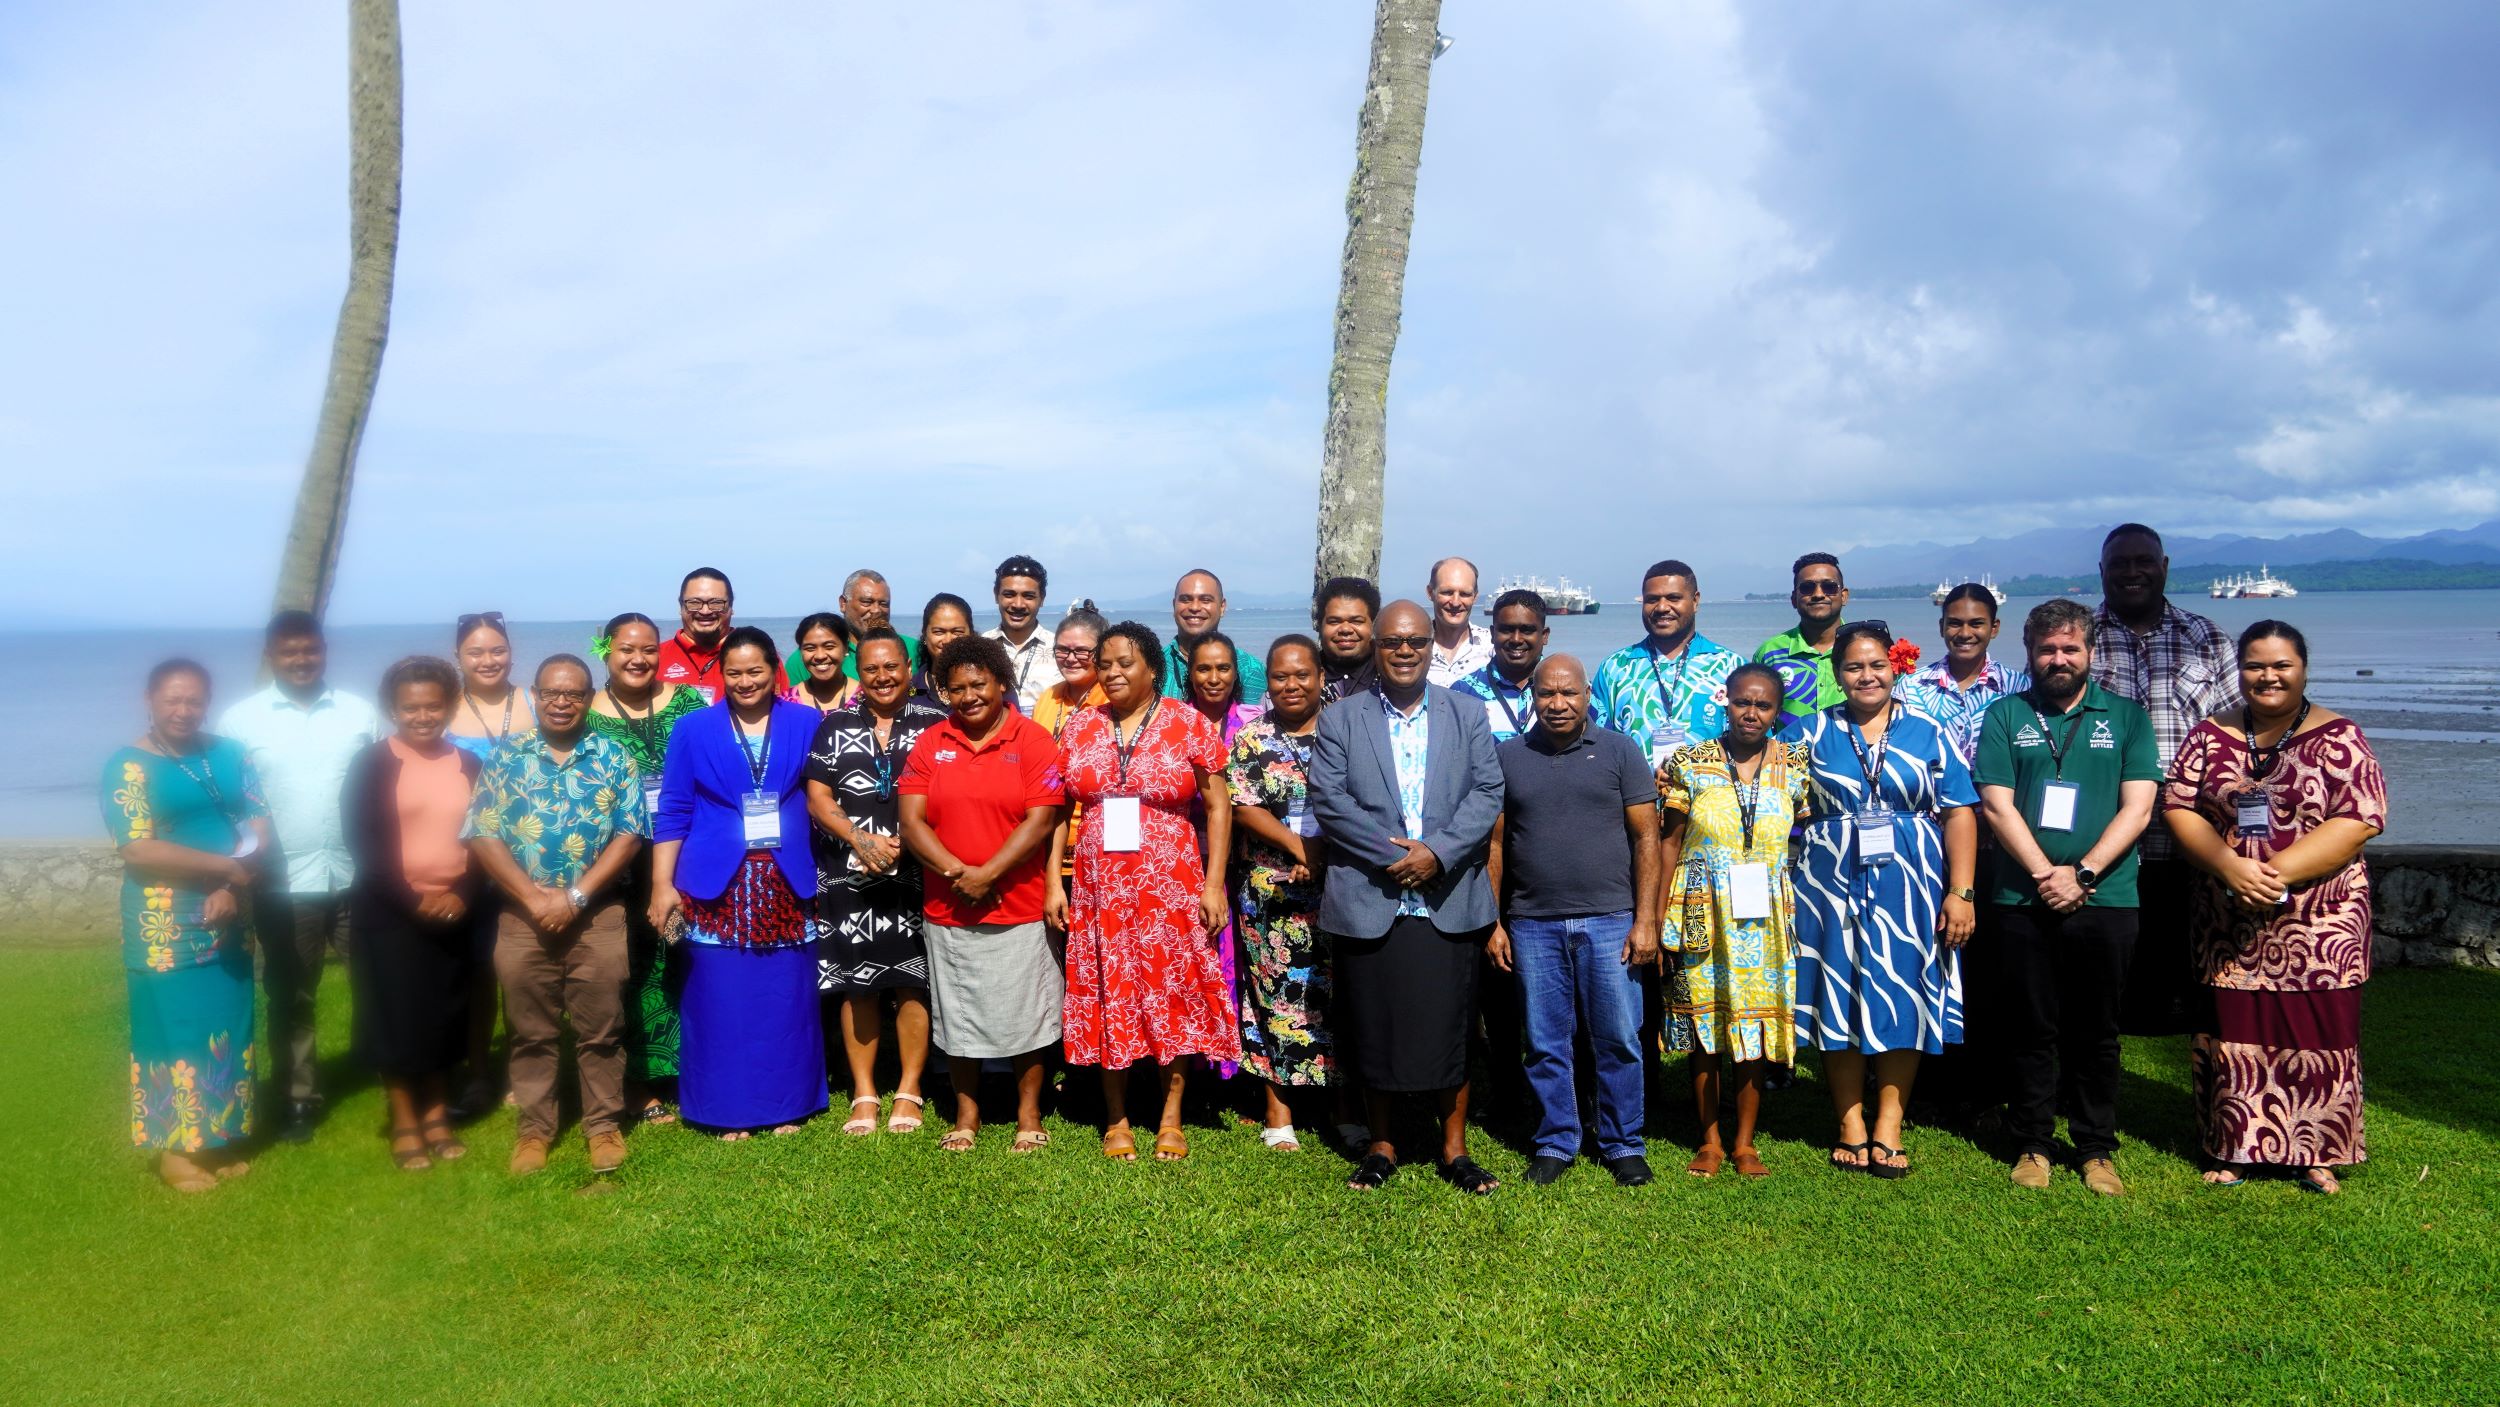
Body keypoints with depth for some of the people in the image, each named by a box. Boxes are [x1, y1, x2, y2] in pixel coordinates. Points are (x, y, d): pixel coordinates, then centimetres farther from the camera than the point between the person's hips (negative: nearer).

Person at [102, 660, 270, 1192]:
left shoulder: (229, 754, 7)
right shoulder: (129, 766, -7)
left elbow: (260, 825, 1)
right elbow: (137, 850, -17)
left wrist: (233, 888, -14)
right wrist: (226, 866, -18)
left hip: (228, 922, 5)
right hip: (166, 929, -5)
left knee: (228, 1028, 10)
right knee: (173, 1030, 2)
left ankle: (220, 1137, 23)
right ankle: (174, 1147, 15)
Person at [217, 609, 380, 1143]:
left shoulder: (360, 713, 5)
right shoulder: (240, 719, 1)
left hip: (359, 879, 1)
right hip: (283, 886, 0)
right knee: (291, 998, 11)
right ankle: (299, 1098, 24)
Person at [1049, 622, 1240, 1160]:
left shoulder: (1190, 725, -2)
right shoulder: (1081, 727, 6)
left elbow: (1218, 807, -2)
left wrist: (1214, 883, -7)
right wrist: (1055, 880, 3)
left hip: (1171, 888, -2)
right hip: (1099, 889, 3)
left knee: (1175, 996, 4)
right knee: (1108, 999, 8)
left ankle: (1171, 1119, 17)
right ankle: (1116, 1119, 20)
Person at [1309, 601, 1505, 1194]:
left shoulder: (1467, 716, 10)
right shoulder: (1340, 718, 6)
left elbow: (1487, 794, 1)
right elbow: (1328, 799, -4)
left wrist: (1437, 852, -13)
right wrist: (1392, 855, -12)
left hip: (1448, 901, 1)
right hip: (1367, 900, 0)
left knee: (1449, 1028, 4)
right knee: (1374, 1029, 6)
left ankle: (1454, 1149, 19)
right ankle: (1382, 1146, 23)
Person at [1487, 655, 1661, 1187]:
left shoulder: (1621, 751, 3)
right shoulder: (1506, 757, 7)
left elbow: (1646, 838, 1)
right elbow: (1495, 844, 8)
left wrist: (1645, 920, -6)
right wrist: (1492, 923, 3)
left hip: (1609, 920, -1)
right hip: (1533, 925, 1)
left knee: (1618, 1039, 3)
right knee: (1546, 1044, 7)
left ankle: (1623, 1145, 18)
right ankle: (1555, 1143, 20)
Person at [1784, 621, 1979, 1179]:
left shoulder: (1926, 731, 3)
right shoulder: (1811, 731, 4)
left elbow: (1958, 813, 0)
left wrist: (1960, 891, -6)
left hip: (1909, 882, 0)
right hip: (1831, 882, 0)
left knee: (1902, 997, 4)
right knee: (1840, 998, 5)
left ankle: (1888, 1126, 14)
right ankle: (1851, 1124, 16)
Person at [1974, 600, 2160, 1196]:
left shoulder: (2126, 717, 8)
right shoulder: (2005, 717, 7)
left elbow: (2137, 809, -1)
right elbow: (1997, 806, -1)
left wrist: (2083, 874, -11)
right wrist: (2045, 874, -12)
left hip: (2105, 901, 0)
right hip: (2023, 900, 0)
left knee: (2096, 1033, 8)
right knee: (2029, 1029, 6)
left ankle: (2097, 1148, 20)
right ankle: (2032, 1144, 17)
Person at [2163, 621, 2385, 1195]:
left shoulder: (2338, 738, -1)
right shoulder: (2211, 736, 6)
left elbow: (2360, 820, -11)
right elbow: (2178, 808, 1)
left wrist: (2276, 871, -19)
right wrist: (2230, 865, -16)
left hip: (2320, 926, -2)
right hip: (2228, 925, 2)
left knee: (2314, 1036, 3)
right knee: (2232, 1034, 7)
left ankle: (2316, 1154, 17)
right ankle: (2233, 1149, 18)